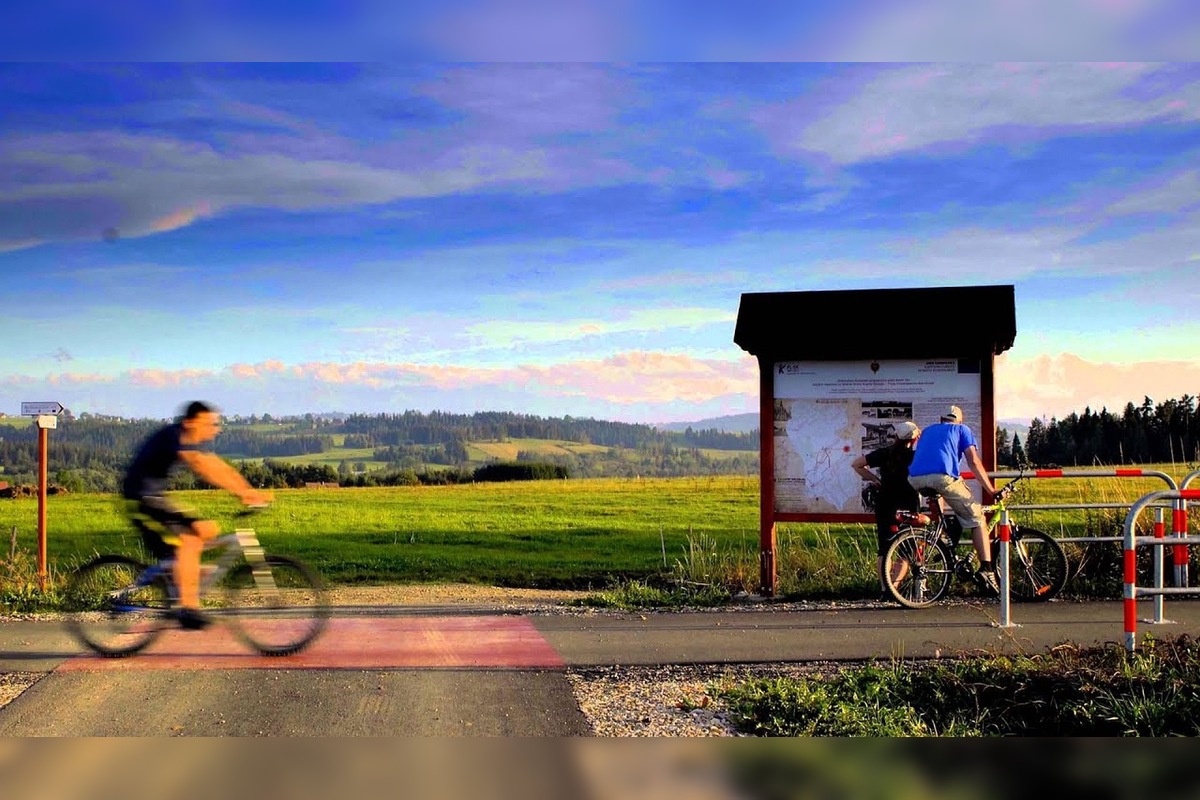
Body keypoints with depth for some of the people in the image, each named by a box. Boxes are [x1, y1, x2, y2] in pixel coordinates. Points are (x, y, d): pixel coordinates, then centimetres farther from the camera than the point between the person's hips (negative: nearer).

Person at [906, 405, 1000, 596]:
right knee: (977, 519, 7)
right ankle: (986, 569, -8)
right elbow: (974, 462, 14)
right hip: (943, 476, -4)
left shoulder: (928, 431, 37)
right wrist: (991, 490, 17)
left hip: (915, 479, 4)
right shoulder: (962, 429, 25)